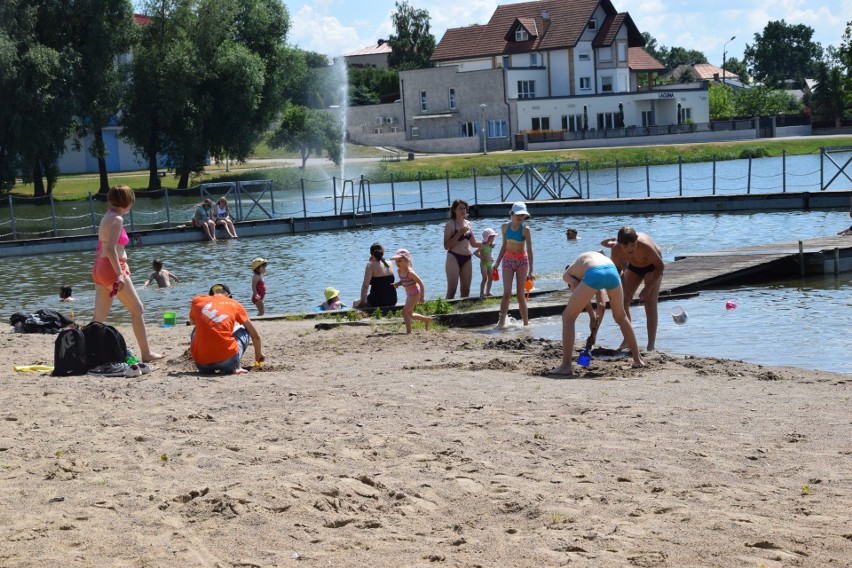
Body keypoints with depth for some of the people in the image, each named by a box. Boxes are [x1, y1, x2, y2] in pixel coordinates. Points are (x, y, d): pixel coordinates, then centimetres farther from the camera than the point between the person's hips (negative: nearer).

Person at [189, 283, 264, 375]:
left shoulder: (197, 301, 12)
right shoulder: (235, 305, 11)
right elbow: (255, 336, 23)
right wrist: (258, 354, 41)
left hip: (201, 363, 2)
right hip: (226, 361, -2)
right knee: (243, 330, 28)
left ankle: (207, 369, 18)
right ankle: (234, 367, 8)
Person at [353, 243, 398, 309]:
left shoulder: (371, 265, -12)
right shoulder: (389, 264, 6)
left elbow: (365, 285, -17)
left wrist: (362, 301, -7)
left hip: (378, 302, -7)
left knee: (355, 303, 19)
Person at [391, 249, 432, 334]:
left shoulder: (410, 272, -24)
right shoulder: (399, 271, 0)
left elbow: (421, 283, -22)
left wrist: (422, 296, -25)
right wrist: (397, 284, -6)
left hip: (415, 293, -9)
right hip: (409, 294, 9)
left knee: (405, 312, -16)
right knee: (410, 314, 20)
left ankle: (409, 332, -11)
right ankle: (427, 319, 41)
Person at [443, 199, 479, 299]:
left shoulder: (467, 223, 13)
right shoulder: (450, 225, -6)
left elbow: (473, 243, 21)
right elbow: (446, 246, -14)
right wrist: (459, 233, -18)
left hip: (467, 259, 6)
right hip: (454, 258, -6)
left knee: (466, 290, 6)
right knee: (452, 289, -11)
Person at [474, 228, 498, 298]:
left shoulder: (491, 245, 9)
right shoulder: (483, 245, -15)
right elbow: (475, 252, -20)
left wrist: (492, 258, 7)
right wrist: (481, 258, -19)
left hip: (490, 263, 8)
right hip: (484, 263, -8)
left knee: (490, 278, 9)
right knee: (485, 278, -13)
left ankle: (488, 292, 18)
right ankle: (481, 293, -10)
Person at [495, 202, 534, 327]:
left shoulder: (525, 229, -11)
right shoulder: (505, 227, 0)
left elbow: (529, 250, -14)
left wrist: (530, 271, -20)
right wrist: (497, 263, 10)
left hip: (522, 261, -2)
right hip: (508, 260, 2)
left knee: (520, 295, 0)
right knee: (507, 293, -11)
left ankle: (526, 323, 9)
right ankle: (501, 322, -11)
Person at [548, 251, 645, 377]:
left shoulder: (567, 274, 30)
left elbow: (577, 288, 11)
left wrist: (592, 316, 19)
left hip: (594, 275, -4)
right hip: (612, 271, 4)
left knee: (568, 317, 12)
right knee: (620, 316, 28)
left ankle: (566, 366, 5)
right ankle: (638, 359, 35)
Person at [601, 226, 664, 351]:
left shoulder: (646, 245, -41)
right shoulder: (616, 249, -29)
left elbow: (660, 266, -26)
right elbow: (618, 270, -10)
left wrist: (648, 287, -30)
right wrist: (624, 289, -23)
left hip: (652, 267, -4)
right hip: (633, 266, 4)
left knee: (650, 304, -15)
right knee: (623, 301, -5)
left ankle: (651, 346, -13)